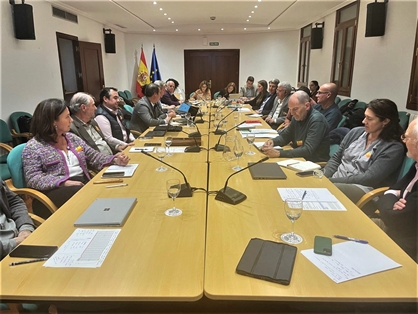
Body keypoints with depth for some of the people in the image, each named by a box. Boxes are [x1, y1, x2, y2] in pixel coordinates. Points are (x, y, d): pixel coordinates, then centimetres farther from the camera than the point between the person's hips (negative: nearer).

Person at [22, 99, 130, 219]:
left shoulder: (72, 138, 17)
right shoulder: (33, 147, -2)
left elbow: (93, 157, 16)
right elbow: (33, 179, -10)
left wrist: (114, 159, -3)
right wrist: (63, 182, -23)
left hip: (84, 184, 6)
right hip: (57, 190, -5)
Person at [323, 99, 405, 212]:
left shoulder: (394, 148, -7)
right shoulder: (356, 132, 10)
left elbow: (369, 179, -15)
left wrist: (330, 181, -19)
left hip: (362, 189, -6)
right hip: (335, 180, 6)